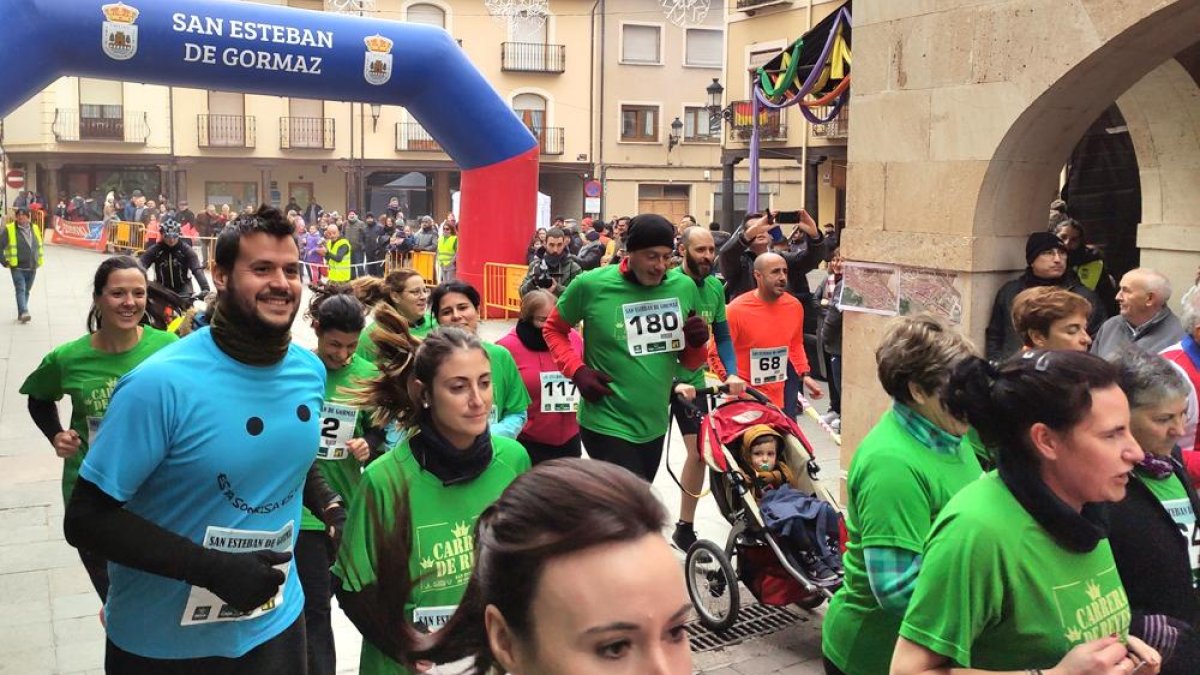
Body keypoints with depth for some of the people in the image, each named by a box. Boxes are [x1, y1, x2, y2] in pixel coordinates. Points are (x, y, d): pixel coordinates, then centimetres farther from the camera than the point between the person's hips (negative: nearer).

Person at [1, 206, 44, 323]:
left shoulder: (35, 229, 9)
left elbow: (40, 246, 24)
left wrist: (40, 260, 18)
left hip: (32, 268, 5)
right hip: (17, 267, -4)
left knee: (26, 291, 11)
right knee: (20, 290, -14)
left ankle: (21, 314, 20)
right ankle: (24, 313, -24)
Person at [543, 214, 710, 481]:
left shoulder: (684, 287, -3)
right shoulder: (591, 285, -14)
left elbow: (689, 362, 9)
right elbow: (553, 329, 3)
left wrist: (697, 344, -14)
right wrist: (577, 371, -13)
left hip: (655, 425, 6)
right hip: (607, 425, -5)